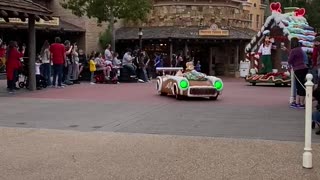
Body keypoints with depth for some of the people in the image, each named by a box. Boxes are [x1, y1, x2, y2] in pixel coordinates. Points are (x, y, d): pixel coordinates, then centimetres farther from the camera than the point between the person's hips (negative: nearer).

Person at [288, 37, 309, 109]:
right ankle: (297, 102, 18)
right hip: (304, 68, 9)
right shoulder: (300, 50, 13)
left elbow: (289, 61, -10)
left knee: (300, 87, -4)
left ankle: (302, 104, 0)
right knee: (299, 87, 13)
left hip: (298, 70, -9)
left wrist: (291, 64, 13)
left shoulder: (293, 51, -13)